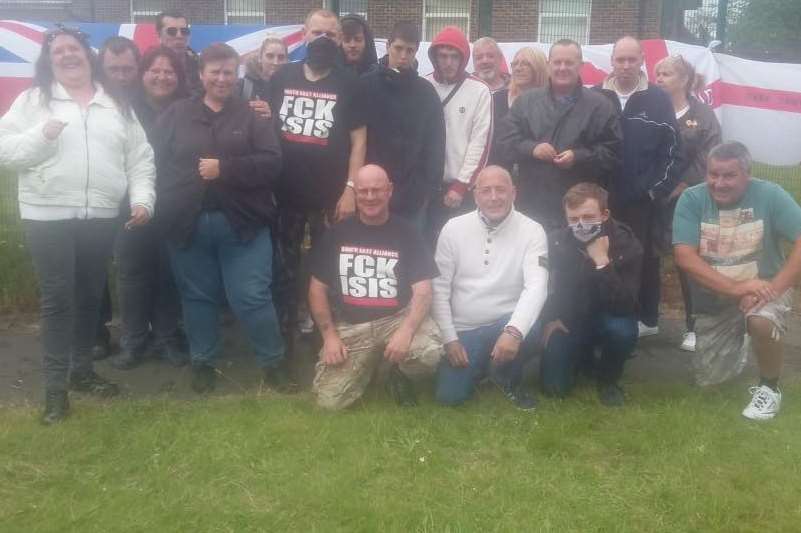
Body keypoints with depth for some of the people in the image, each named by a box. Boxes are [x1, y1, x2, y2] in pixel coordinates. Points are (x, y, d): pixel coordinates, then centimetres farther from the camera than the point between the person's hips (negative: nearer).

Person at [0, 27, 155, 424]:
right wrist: (41, 136, -17)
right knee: (57, 300, -2)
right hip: (48, 217, -3)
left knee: (90, 297, 12)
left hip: (101, 217, 3)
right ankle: (55, 387, 7)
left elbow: (139, 157, 9)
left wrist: (143, 198, -4)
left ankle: (82, 371, 28)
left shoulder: (116, 105, 11)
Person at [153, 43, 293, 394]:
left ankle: (273, 363, 14)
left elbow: (271, 163, -7)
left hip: (242, 223, -2)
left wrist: (225, 168, -16)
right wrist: (168, 210, -6)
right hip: (188, 223, 2)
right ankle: (202, 363, 30)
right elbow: (157, 164, 3)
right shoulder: (176, 115, 8)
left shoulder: (251, 116, 4)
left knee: (252, 297, -1)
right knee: (198, 297, 14)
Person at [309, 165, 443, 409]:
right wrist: (329, 334, -4)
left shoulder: (407, 234, 0)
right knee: (329, 400, -13)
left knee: (430, 355, -34)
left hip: (398, 318, -2)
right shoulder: (337, 234, 5)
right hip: (351, 325, 2)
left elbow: (423, 291, -6)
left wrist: (406, 331, -24)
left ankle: (398, 372, 4)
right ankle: (365, 364, 20)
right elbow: (317, 288, 8)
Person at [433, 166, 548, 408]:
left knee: (527, 329, -35)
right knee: (450, 395, -13)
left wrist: (514, 331, -37)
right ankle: (482, 365, 24)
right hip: (463, 330, 1)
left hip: (506, 325, -1)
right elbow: (439, 288, -2)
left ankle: (509, 379, 0)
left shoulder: (532, 231, -8)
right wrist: (449, 338, -8)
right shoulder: (453, 229, -4)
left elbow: (536, 286, -21)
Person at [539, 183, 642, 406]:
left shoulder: (627, 244, -21)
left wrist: (603, 262, -39)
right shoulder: (557, 241, -15)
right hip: (567, 321, 1)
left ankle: (608, 378, -3)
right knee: (554, 386, -13)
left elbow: (625, 307, -31)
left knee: (623, 329, -36)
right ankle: (583, 357, 22)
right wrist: (550, 319, -9)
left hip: (607, 318, -1)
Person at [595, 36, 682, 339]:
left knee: (646, 259, 7)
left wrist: (658, 190, -8)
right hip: (604, 198, 2)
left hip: (644, 199, -1)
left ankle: (647, 319, 20)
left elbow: (673, 151, -2)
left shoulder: (658, 99, -1)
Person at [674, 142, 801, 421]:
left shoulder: (770, 195, -16)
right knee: (708, 379, 9)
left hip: (762, 288, -2)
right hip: (714, 298, 2)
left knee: (762, 321, -37)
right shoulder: (691, 199, -15)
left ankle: (769, 388, -8)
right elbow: (684, 257, -22)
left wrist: (774, 288, -34)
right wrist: (735, 287, -31)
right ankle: (737, 339, 43)